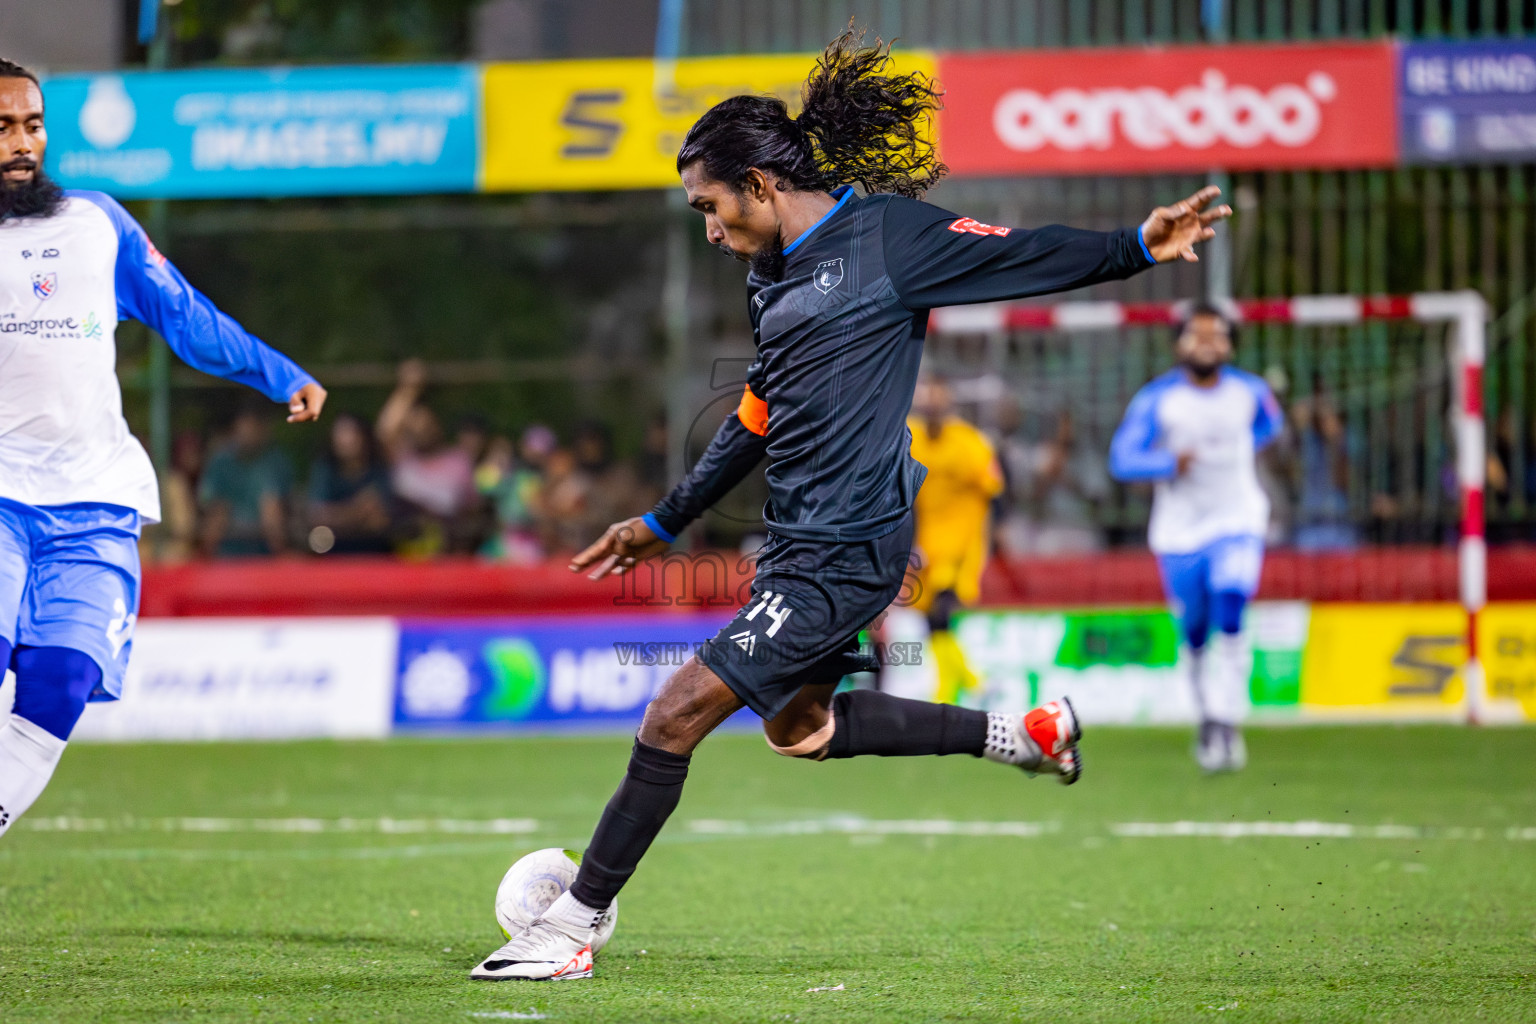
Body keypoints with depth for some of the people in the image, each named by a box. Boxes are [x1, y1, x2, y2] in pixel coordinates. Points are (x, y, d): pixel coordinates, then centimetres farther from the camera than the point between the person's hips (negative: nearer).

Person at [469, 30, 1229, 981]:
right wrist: (665, 522, 29)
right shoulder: (772, 275, 15)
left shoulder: (885, 233, -9)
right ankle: (1023, 736, 29)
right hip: (796, 546, 10)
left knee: (676, 714, -10)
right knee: (798, 724, 23)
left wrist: (1139, 246, -22)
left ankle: (571, 927, -2)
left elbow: (1022, 257, -9)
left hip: (846, 551, -10)